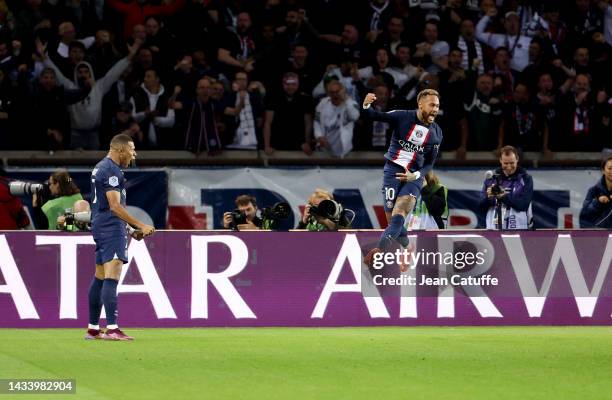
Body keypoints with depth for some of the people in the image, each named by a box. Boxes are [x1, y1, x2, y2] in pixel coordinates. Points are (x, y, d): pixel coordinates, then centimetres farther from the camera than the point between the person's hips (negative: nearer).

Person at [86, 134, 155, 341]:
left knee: (100, 277, 14)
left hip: (100, 226, 11)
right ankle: (112, 329, -22)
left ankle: (93, 328, 17)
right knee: (112, 277, -15)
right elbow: (115, 206, -20)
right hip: (112, 228, -11)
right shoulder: (111, 171, -14)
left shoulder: (100, 167, 18)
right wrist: (140, 226, -20)